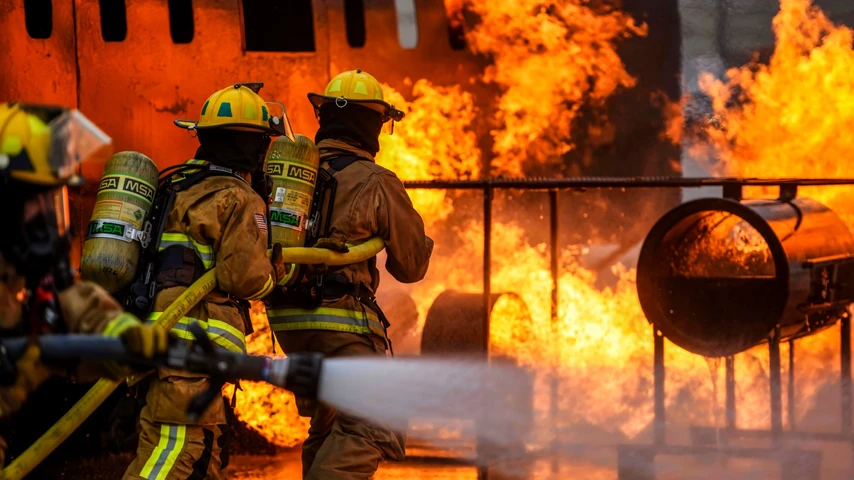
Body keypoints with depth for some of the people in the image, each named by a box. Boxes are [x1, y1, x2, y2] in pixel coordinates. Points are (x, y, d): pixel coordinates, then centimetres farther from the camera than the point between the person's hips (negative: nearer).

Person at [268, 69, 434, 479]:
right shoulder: (376, 183, -6)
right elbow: (411, 266, 4)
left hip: (289, 320, 7)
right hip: (341, 321, -7)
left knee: (328, 427, 21)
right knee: (372, 430, -13)